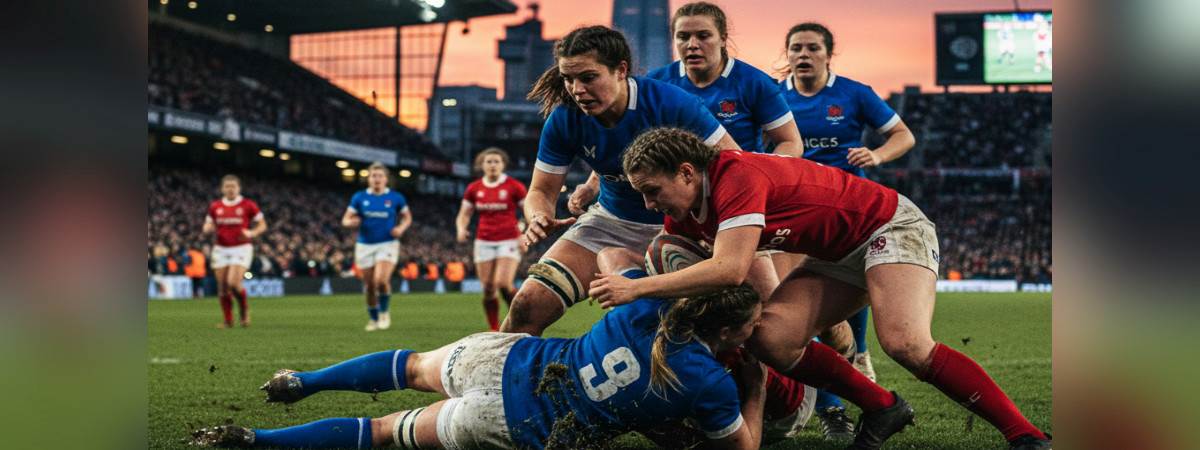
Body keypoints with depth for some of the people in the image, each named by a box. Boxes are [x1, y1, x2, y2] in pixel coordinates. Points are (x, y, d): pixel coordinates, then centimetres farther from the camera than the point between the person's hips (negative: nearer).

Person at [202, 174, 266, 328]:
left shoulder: (248, 205, -2)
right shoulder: (215, 206, 8)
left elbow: (262, 225, 3)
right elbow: (207, 226, 16)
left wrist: (252, 233, -17)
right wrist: (207, 228, -8)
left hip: (241, 248, -4)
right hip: (221, 249, 4)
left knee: (234, 284, -17)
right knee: (222, 287, 0)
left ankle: (244, 309, 9)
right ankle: (227, 320, 12)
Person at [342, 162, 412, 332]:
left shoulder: (396, 198, 0)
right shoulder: (359, 197, 2)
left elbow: (407, 217, 12)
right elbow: (346, 220, 5)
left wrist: (401, 228, -9)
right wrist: (352, 222, -19)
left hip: (387, 244, -2)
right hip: (365, 245, 2)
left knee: (381, 280, -22)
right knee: (370, 285, 5)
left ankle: (384, 312, 2)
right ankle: (373, 319, 25)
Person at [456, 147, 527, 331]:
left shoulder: (514, 186, -4)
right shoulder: (474, 189, 5)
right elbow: (463, 214, 12)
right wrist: (461, 229, -10)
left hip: (509, 241, -3)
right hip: (484, 243, 4)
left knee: (504, 284, -20)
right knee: (488, 289, 0)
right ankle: (494, 331, 11)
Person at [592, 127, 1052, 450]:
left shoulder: (737, 175, -30)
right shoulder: (688, 214, 0)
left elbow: (730, 269, -40)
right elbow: (664, 259, 14)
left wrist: (637, 288, -34)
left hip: (891, 226, -9)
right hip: (840, 255, 9)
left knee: (906, 343, -30)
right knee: (769, 335, -12)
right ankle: (880, 409, 2)